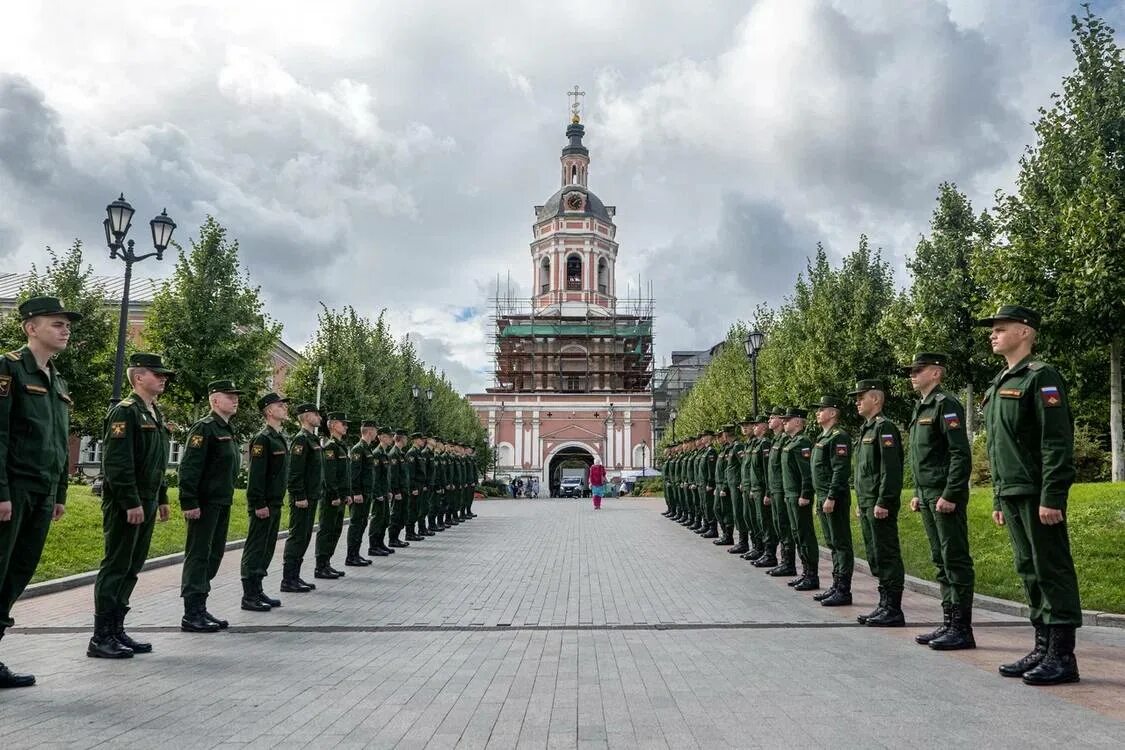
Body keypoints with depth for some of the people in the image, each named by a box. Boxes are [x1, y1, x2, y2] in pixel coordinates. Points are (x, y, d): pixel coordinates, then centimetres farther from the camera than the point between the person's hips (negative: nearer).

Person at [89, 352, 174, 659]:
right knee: (116, 567, -4)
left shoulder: (155, 414, 17)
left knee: (132, 568, 12)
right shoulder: (125, 411, -12)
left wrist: (161, 499, 19)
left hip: (145, 503, 9)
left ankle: (116, 631, 21)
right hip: (126, 504, -9)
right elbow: (117, 462, -19)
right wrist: (132, 503, -21)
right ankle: (101, 638, 3)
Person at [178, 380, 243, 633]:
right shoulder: (204, 428, -12)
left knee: (213, 555, 13)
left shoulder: (228, 430, 17)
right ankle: (191, 616, 1)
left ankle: (200, 609, 22)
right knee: (198, 556, -4)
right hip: (205, 504, -9)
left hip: (222, 504, 10)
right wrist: (189, 503, -22)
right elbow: (188, 467, -18)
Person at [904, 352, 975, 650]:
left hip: (946, 497, -10)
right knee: (941, 561, 13)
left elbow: (961, 454, -18)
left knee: (955, 560, -4)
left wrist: (950, 495, -21)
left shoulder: (946, 404, -11)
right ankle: (949, 622, 20)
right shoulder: (920, 408, 18)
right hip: (928, 497, 10)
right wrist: (918, 494, 19)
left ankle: (962, 628, 2)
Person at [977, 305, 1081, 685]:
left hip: (1038, 495, -9)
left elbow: (1057, 443, -17)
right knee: (1029, 571, 12)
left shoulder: (1041, 377, -9)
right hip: (1012, 495, 9)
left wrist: (1051, 497, -21)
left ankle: (1063, 656, 5)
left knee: (1052, 570, -2)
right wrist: (999, 500, 19)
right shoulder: (998, 384, 18)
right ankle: (1043, 649, 21)